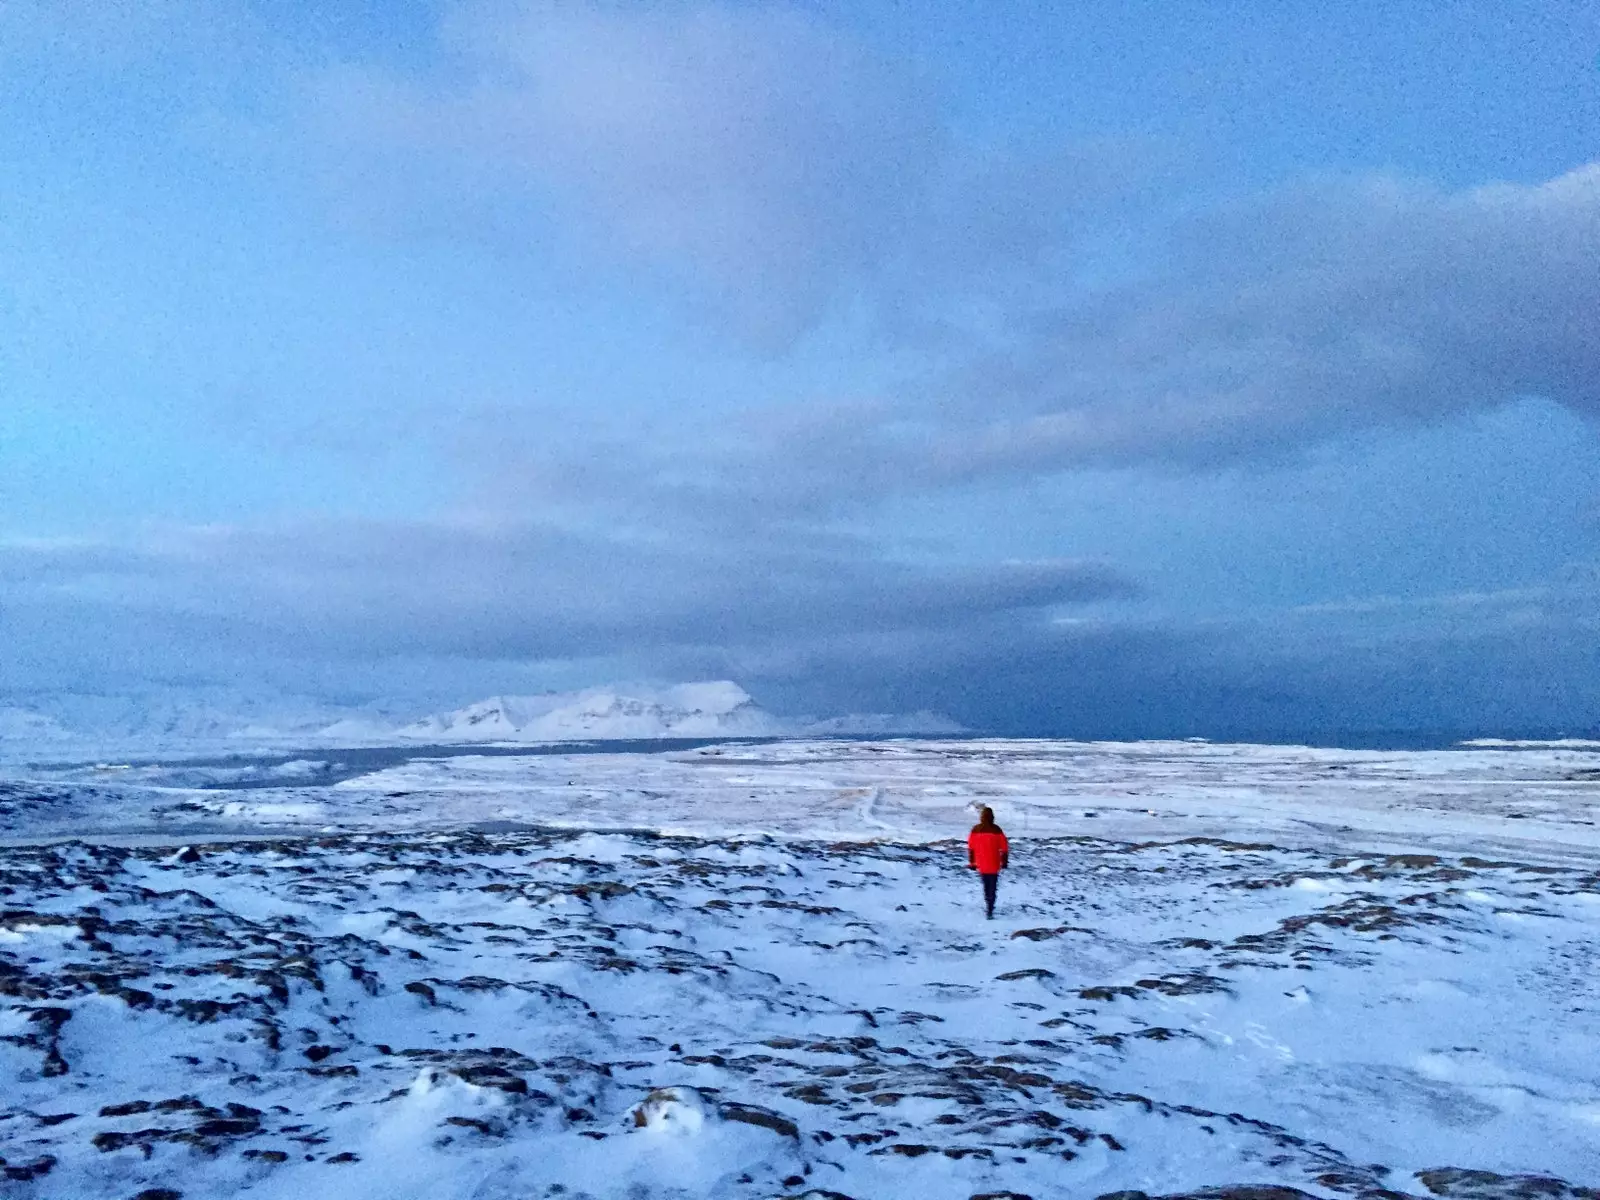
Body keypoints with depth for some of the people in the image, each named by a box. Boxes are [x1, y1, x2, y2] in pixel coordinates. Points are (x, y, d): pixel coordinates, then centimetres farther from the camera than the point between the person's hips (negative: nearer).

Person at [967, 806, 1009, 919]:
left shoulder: (975, 830, -2)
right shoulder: (996, 830, -9)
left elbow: (970, 847, 2)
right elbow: (1004, 847, -5)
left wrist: (971, 862, 11)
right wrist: (1004, 861, 7)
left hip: (981, 864, 3)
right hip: (994, 864, -3)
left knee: (986, 886, 21)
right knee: (992, 888, 0)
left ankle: (989, 907, 31)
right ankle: (989, 911, -10)